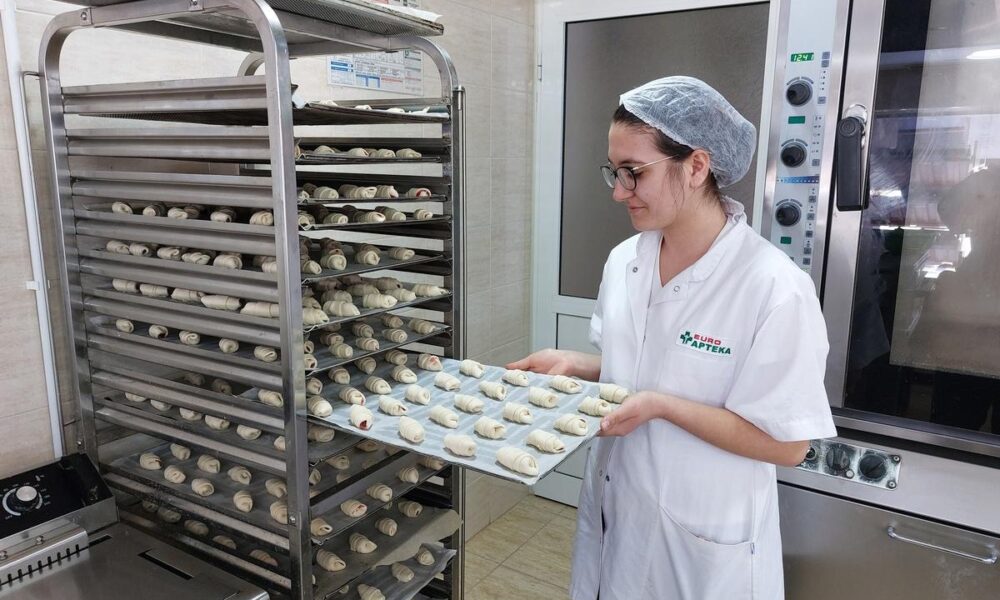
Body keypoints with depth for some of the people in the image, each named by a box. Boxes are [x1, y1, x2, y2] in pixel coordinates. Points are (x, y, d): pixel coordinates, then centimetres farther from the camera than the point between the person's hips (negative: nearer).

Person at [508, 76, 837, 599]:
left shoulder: (774, 289, -22)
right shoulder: (623, 261, -3)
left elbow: (786, 444, -18)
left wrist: (662, 406, -26)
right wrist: (573, 365, -8)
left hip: (704, 543, -5)